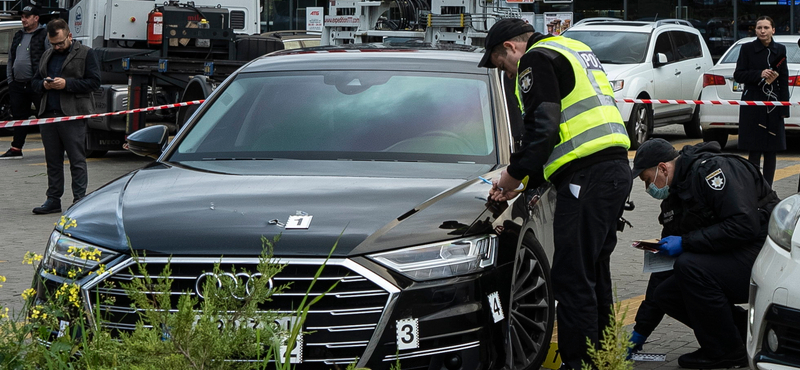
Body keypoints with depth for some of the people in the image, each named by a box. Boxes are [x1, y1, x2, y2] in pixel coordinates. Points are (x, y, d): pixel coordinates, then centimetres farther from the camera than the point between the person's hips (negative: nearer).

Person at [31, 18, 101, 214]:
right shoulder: (47, 55, 19)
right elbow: (35, 81, 24)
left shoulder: (85, 54, 0)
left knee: (77, 160, -4)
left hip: (73, 116, -6)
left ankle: (79, 200, -1)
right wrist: (44, 84, 0)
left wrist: (66, 84, -15)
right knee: (52, 160, 9)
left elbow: (94, 81, -7)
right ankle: (53, 200, 15)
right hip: (48, 115, 6)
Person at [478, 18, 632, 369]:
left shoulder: (536, 60, -3)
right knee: (594, 271, 18)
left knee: (572, 278, -8)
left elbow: (543, 128, -14)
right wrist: (522, 182, 23)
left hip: (587, 177, -10)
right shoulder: (575, 51, 28)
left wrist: (514, 173, -1)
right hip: (616, 168, 10)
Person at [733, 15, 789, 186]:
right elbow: (738, 75, -3)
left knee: (771, 151, 4)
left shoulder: (780, 50, 8)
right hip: (753, 106, -3)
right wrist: (760, 74, -18)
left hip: (773, 107, 3)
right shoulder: (747, 49, 1)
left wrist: (784, 108, 0)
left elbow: (784, 81, 7)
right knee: (754, 151, -4)